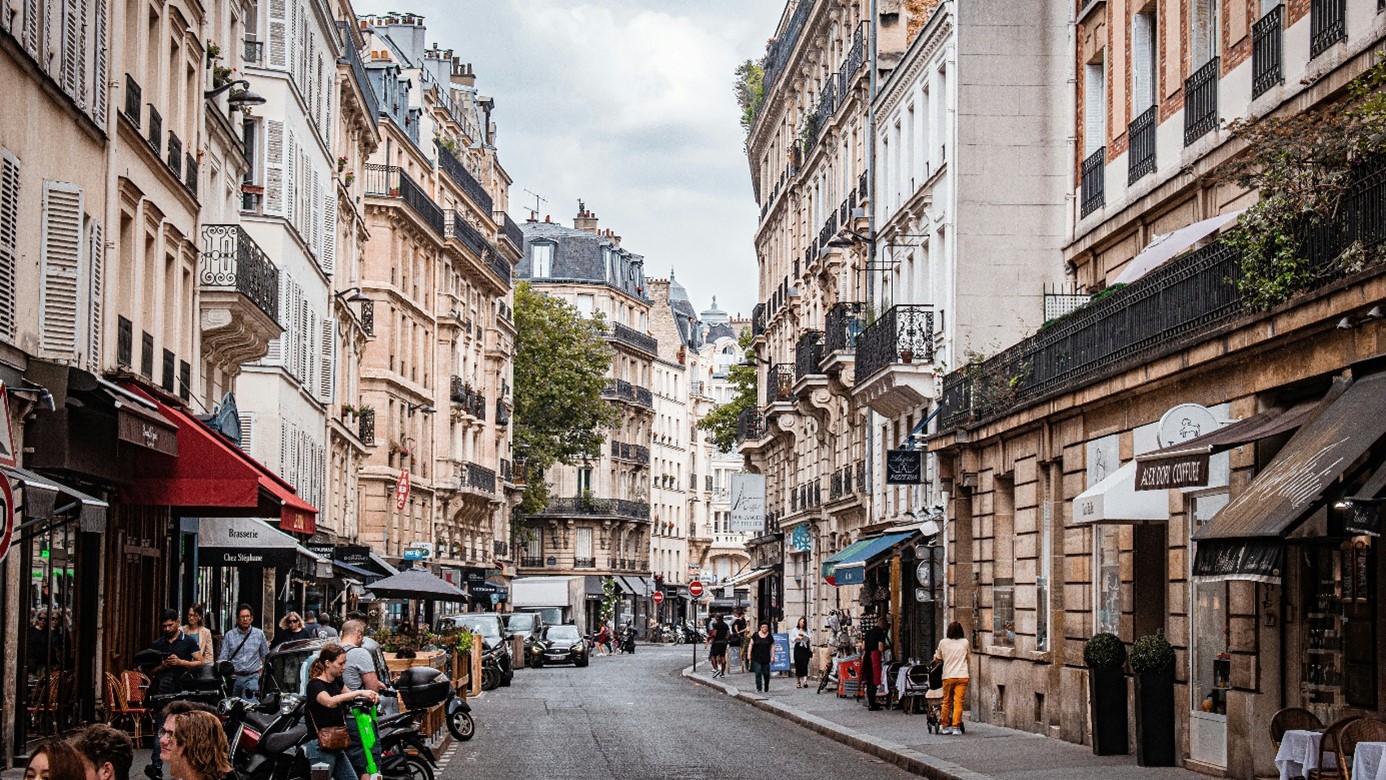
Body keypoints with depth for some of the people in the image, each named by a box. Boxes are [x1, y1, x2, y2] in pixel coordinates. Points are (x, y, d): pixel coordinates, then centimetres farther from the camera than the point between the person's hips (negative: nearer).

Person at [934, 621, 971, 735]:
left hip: (948, 676, 1)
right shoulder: (965, 643, 3)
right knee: (958, 702, -1)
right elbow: (970, 652, 21)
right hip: (962, 676, -1)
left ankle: (945, 727, 16)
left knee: (946, 702, 12)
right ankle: (956, 727, -6)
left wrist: (935, 656, 38)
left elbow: (938, 658, 15)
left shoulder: (943, 643, 2)